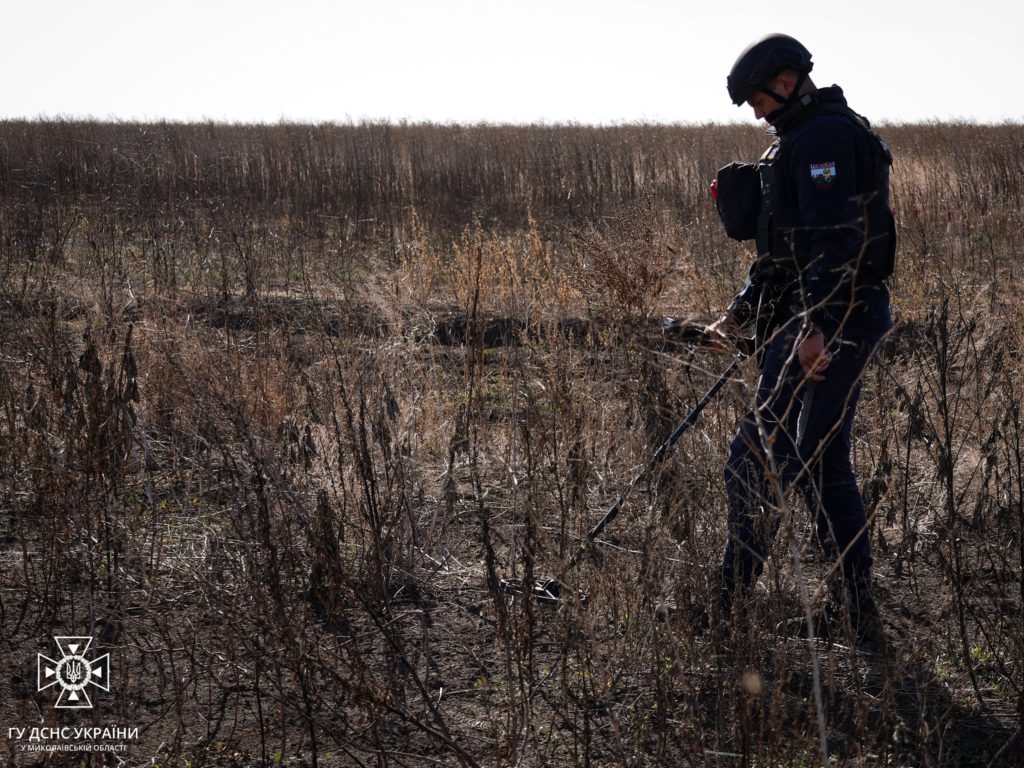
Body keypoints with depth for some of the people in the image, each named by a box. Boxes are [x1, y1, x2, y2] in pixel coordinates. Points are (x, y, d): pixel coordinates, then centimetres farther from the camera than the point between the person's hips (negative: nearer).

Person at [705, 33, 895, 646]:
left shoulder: (823, 136, -13)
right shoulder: (807, 138, 21)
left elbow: (835, 239, -24)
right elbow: (785, 244, 25)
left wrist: (816, 327, -29)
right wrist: (741, 313, 20)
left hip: (825, 324, -11)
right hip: (848, 324, 11)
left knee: (757, 459, -8)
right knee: (825, 463, 13)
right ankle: (857, 608, 18)